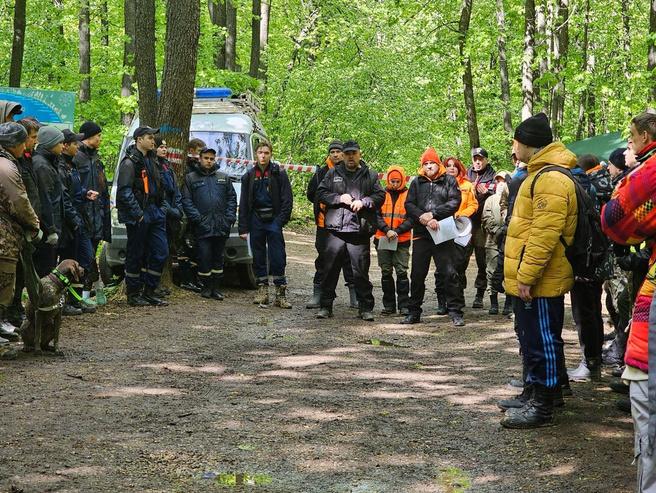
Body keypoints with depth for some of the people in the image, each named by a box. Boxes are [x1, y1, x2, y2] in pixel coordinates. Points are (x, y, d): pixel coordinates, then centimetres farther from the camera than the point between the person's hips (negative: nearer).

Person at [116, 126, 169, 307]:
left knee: (160, 253, 5)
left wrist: (159, 207, 15)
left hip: (154, 212, 8)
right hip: (138, 216, -8)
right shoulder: (130, 162, -11)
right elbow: (124, 192, -18)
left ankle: (149, 292, 14)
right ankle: (133, 294, 10)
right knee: (136, 256, 0)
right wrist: (138, 214, -18)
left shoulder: (151, 159, 15)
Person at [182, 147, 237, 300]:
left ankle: (216, 287, 14)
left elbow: (232, 198, 12)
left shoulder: (224, 178, 15)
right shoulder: (191, 178, 7)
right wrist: (197, 218, -11)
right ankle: (206, 286, 8)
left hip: (221, 226, 3)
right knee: (204, 257, -4)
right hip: (203, 227, -3)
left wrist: (230, 218, -1)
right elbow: (186, 200, 0)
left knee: (218, 257, 7)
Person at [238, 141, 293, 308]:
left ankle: (280, 293, -3)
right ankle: (262, 291, 14)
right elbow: (243, 204, 10)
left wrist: (281, 220, -12)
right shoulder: (249, 176, 9)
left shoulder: (279, 174, 0)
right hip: (256, 220, 3)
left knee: (277, 257, -6)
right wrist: (243, 228, 4)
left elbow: (287, 200, -2)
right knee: (258, 257, 6)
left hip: (273, 220, -3)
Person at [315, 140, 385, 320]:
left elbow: (380, 196, 5)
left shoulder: (370, 175, 11)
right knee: (330, 270, 3)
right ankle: (326, 306, 12)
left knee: (361, 272, 1)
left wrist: (363, 202, -10)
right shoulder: (333, 174, 13)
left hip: (359, 231, -1)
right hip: (335, 231, 1)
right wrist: (339, 198, -8)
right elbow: (320, 193, 7)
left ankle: (365, 307, 9)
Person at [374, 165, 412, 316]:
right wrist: (387, 230, -14)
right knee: (386, 272, 6)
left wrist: (397, 231, -15)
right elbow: (376, 215, 1)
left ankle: (404, 305, 1)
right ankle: (389, 305, 14)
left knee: (402, 272, -5)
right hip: (383, 240, 2)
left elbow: (412, 219, -3)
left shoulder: (409, 196, 2)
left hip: (402, 241, -2)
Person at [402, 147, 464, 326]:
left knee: (450, 273, -5)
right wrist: (424, 218, -13)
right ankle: (414, 312, 18)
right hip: (421, 235, 3)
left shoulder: (449, 181, 6)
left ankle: (456, 312, 1)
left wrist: (433, 214, -14)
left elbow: (454, 203, -7)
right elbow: (409, 204, 2)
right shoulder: (417, 182, 13)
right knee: (417, 275, 8)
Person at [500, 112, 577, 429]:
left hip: (540, 283, -11)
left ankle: (542, 407, 3)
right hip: (528, 280, 11)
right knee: (532, 339, 18)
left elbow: (545, 234, -25)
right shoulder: (540, 174, 17)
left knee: (543, 341, -3)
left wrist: (526, 276, -24)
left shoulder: (550, 179, -19)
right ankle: (532, 395, 29)